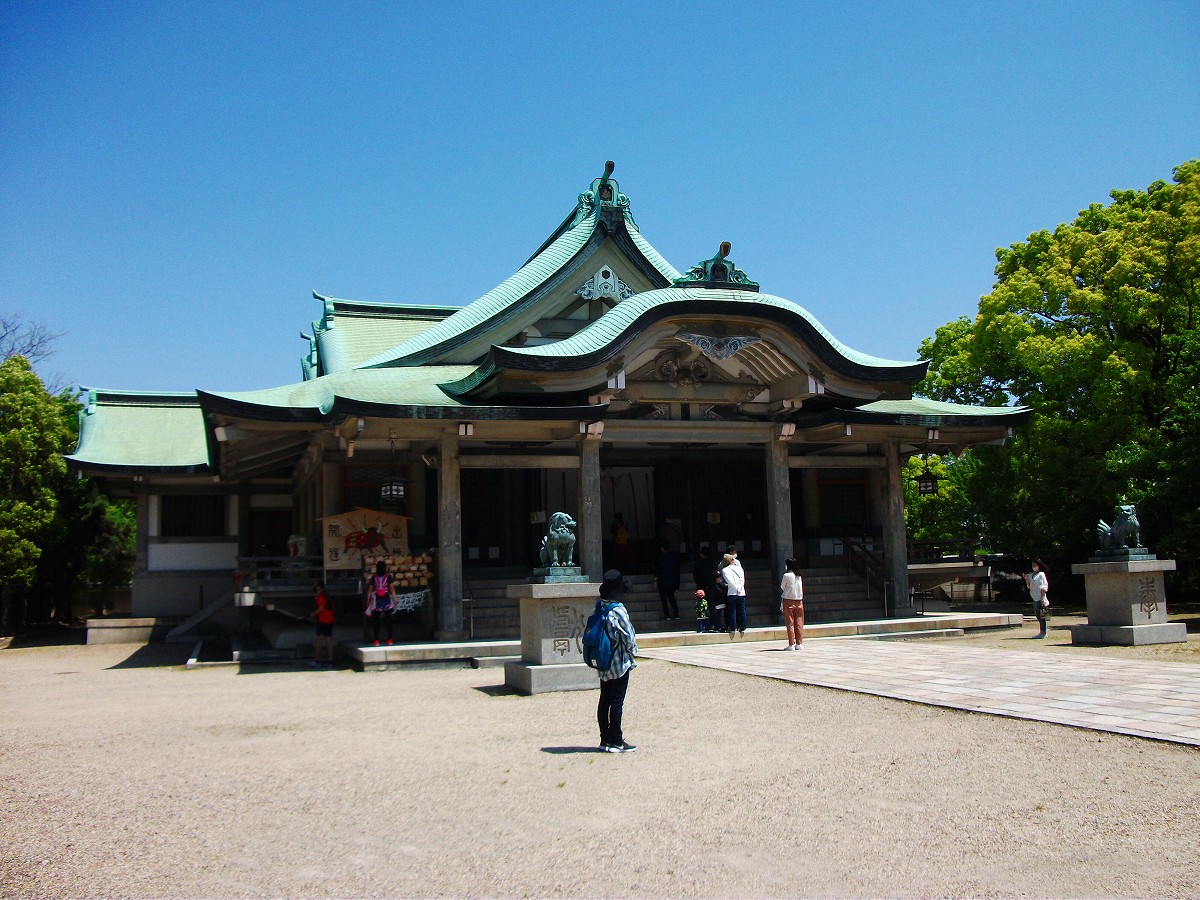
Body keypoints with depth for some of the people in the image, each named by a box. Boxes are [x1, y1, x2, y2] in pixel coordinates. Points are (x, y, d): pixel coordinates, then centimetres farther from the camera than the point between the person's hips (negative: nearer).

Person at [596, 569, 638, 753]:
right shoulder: (618, 610, -19)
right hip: (619, 663, -7)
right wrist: (632, 651, 3)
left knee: (604, 700, 12)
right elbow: (629, 636, -16)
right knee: (617, 702, 0)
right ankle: (616, 741, 6)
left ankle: (605, 739, 19)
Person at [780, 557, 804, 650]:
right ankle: (799, 643, 9)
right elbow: (802, 590, 9)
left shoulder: (786, 576, -9)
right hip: (799, 601, 4)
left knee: (790, 624, 0)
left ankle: (791, 644, -2)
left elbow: (782, 588, 1)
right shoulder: (799, 576, 4)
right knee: (799, 624, 7)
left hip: (788, 601, -4)